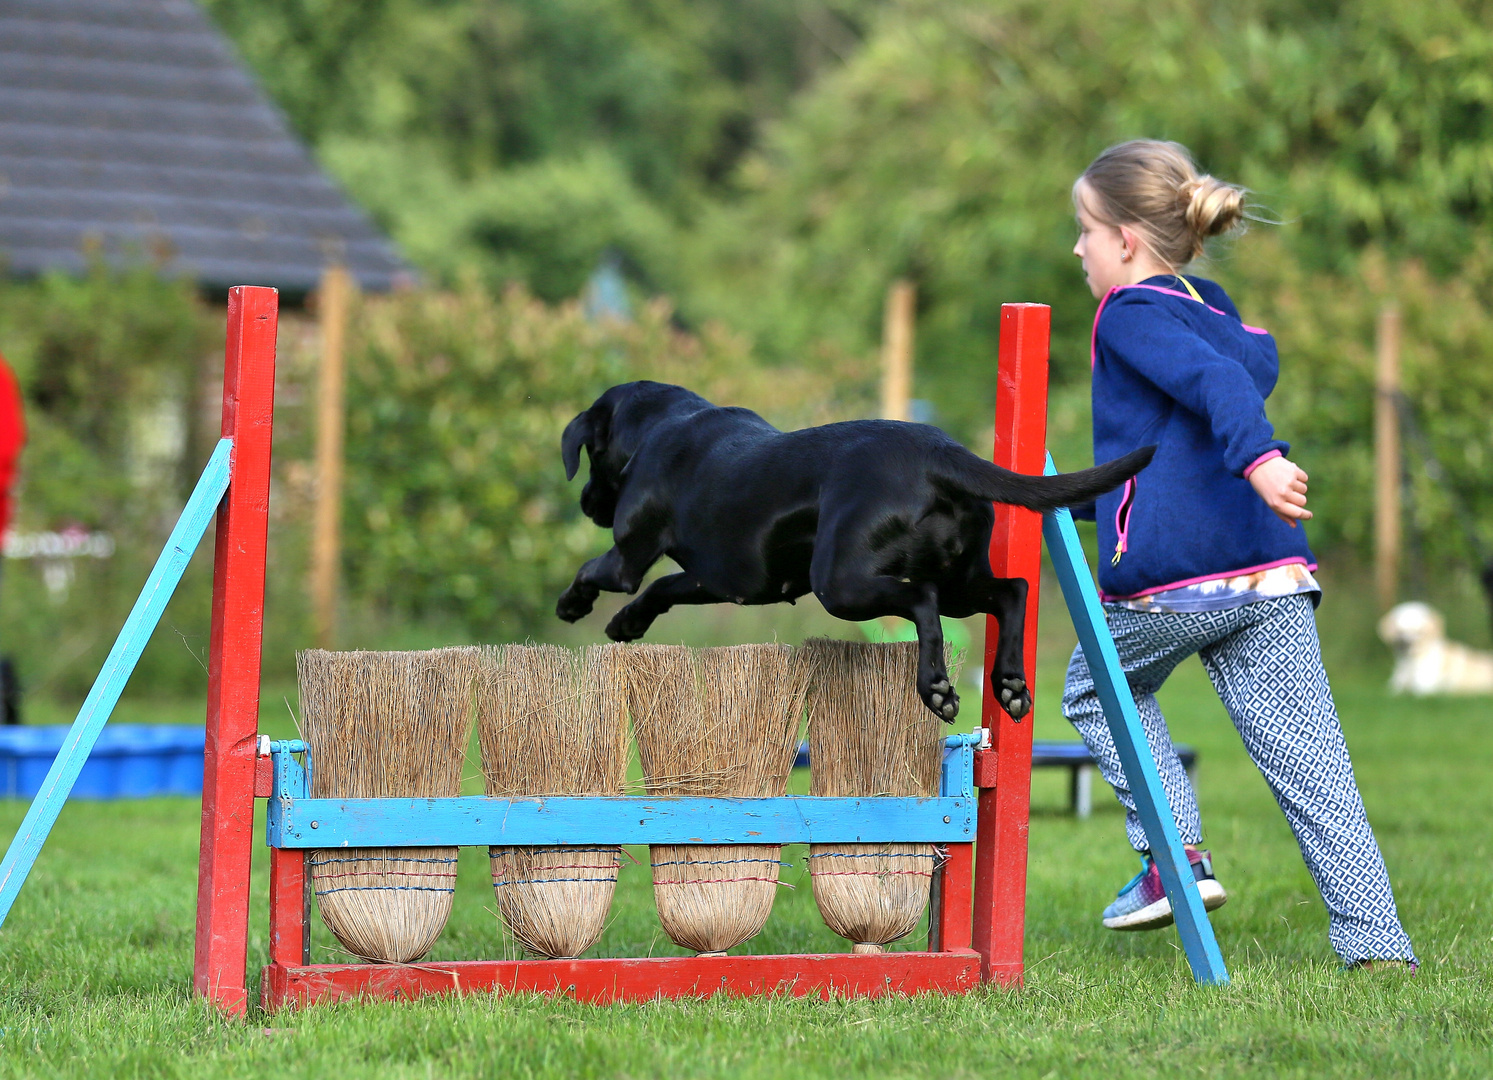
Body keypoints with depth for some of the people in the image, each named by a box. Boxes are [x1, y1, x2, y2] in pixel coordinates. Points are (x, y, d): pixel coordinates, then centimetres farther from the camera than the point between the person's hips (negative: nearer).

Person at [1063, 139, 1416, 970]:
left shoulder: (1133, 313, -4)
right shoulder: (1215, 311, 18)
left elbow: (1219, 379, -21)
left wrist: (1258, 458, -37)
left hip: (1171, 580, -6)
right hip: (1273, 574, 6)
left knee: (1098, 690, 21)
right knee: (1309, 758, 3)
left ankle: (1176, 854, 7)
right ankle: (1375, 939, -5)